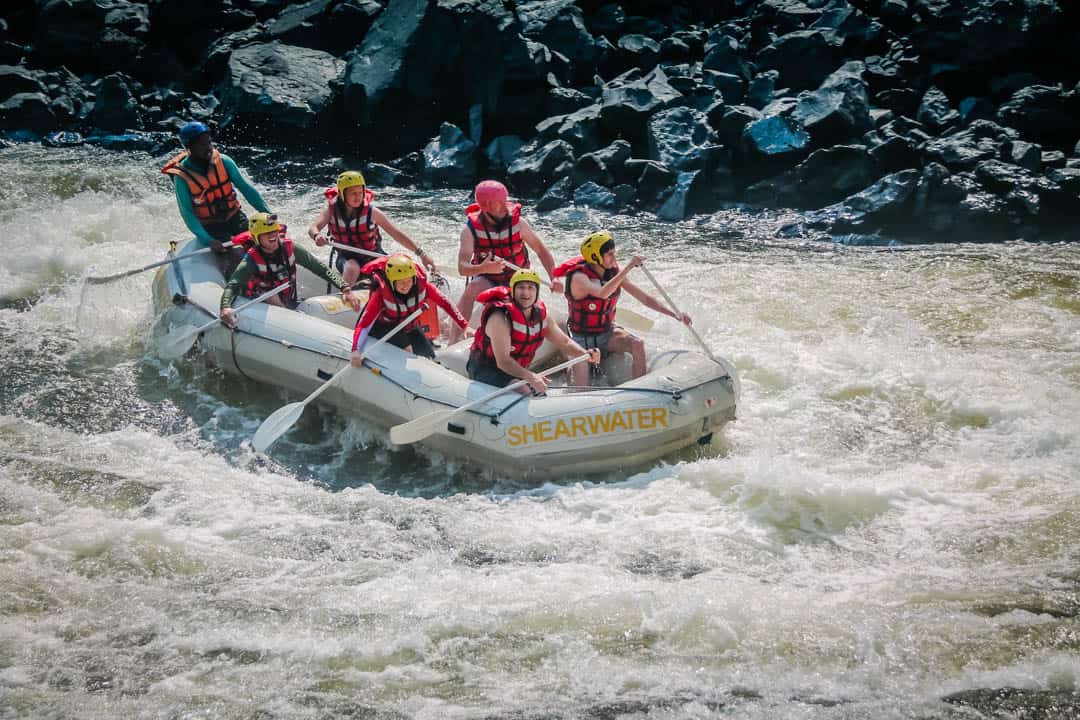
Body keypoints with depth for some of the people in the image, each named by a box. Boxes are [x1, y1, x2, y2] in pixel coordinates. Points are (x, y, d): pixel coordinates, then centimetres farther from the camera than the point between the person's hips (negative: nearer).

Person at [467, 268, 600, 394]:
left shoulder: (541, 314, -1)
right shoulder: (500, 318, -24)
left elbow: (564, 342, 8)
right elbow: (502, 361, -32)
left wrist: (586, 354, -13)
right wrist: (529, 376, -47)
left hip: (516, 370, 8)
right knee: (525, 390, -29)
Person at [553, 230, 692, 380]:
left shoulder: (614, 273, -4)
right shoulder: (579, 277, -22)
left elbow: (645, 298, 0)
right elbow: (602, 293, -43)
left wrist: (675, 315, -9)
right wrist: (628, 268, -44)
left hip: (607, 332, 5)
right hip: (582, 339, -5)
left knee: (637, 344, -24)